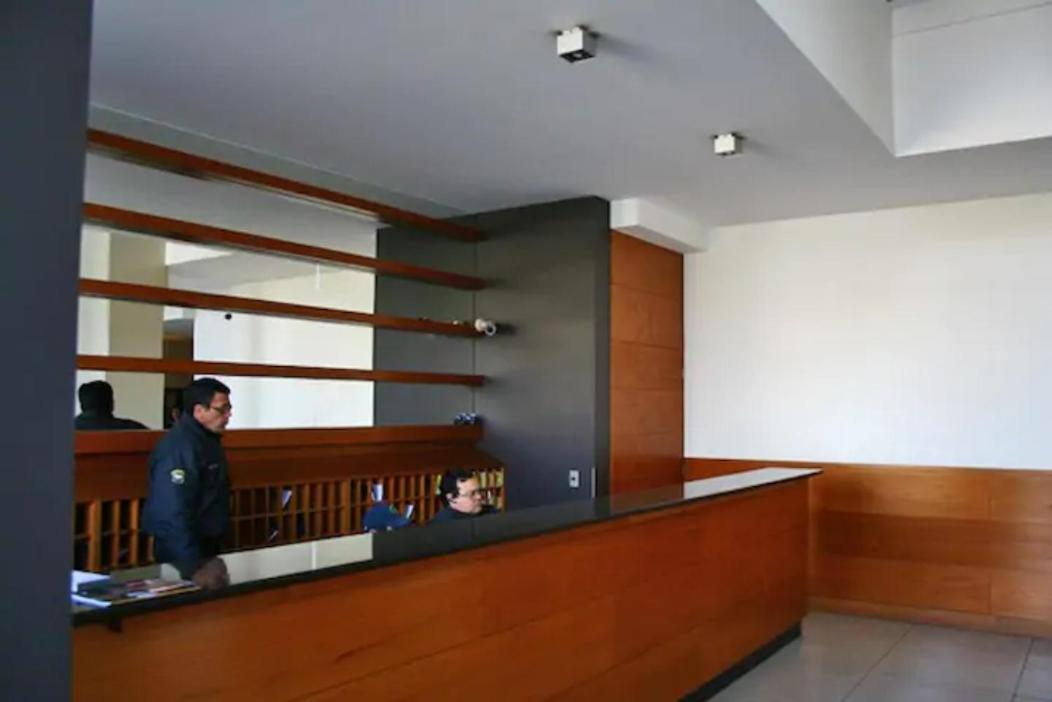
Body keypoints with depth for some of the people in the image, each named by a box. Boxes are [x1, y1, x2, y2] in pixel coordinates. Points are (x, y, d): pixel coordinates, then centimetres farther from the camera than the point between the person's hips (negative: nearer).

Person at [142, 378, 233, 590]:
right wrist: (194, 568, -30)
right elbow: (173, 514, -29)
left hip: (207, 547, 9)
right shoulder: (179, 448, -23)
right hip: (181, 556, -9)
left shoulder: (208, 439, 8)